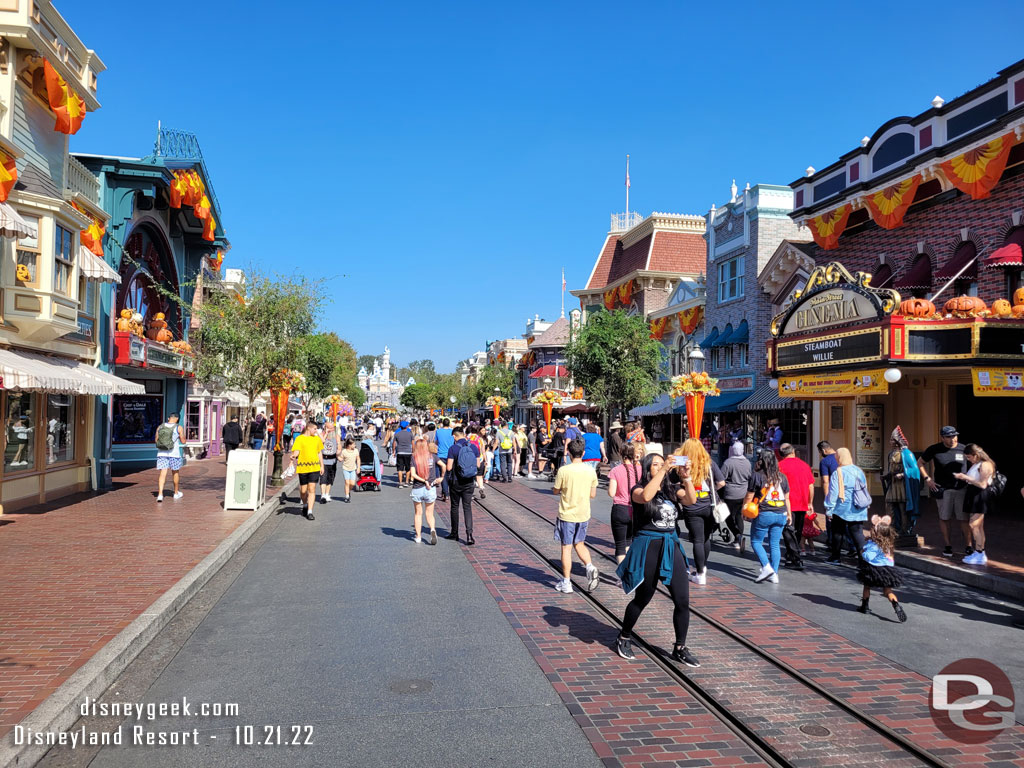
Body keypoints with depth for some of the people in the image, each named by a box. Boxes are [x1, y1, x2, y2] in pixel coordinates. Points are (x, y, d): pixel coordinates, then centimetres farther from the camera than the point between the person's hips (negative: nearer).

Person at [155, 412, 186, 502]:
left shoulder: (160, 427, 4)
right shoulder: (178, 428, -6)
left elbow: (156, 440, 11)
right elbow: (183, 441, -1)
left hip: (161, 453, 2)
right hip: (174, 453, -2)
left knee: (163, 473, 0)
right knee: (175, 473, 15)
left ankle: (160, 494, -14)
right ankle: (176, 493, 29)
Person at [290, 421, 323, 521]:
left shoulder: (317, 439, 13)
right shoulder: (299, 439, 0)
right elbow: (296, 451, -8)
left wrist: (322, 466, 17)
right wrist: (294, 456, -31)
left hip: (314, 467, 2)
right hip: (302, 467, -2)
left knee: (312, 489, -7)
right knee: (303, 491, 5)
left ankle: (309, 512, -6)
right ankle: (306, 505, 34)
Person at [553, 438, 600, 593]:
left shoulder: (563, 470, -15)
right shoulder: (590, 470, -4)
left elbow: (556, 490, -4)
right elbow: (593, 494, 2)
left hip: (567, 514, -4)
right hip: (584, 514, 4)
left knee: (566, 547, 6)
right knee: (579, 544, 21)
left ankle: (566, 582, 12)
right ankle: (590, 567, -2)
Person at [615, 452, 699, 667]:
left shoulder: (671, 491, 9)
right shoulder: (638, 489, -5)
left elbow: (691, 500, -8)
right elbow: (645, 496, -30)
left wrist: (686, 478, -23)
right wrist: (663, 470, -28)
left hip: (672, 548, 5)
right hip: (648, 549, -5)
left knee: (682, 601, 2)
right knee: (641, 600, 9)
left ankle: (680, 648, 19)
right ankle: (623, 638, 32)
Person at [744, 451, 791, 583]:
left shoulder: (757, 476, -6)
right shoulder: (782, 477, 8)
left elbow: (749, 497, -3)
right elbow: (786, 498, 14)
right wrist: (789, 514, 24)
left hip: (763, 514, -5)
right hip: (781, 514, 5)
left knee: (756, 542, 7)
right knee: (775, 544, 10)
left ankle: (766, 567, -7)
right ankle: (774, 574, 8)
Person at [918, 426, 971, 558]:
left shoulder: (963, 449, -1)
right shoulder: (934, 449, -1)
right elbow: (920, 463, 11)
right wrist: (927, 479, 1)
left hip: (962, 489, 0)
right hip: (943, 489, 0)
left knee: (964, 518, 0)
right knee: (944, 518, 5)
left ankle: (968, 547, 10)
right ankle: (948, 546, 15)